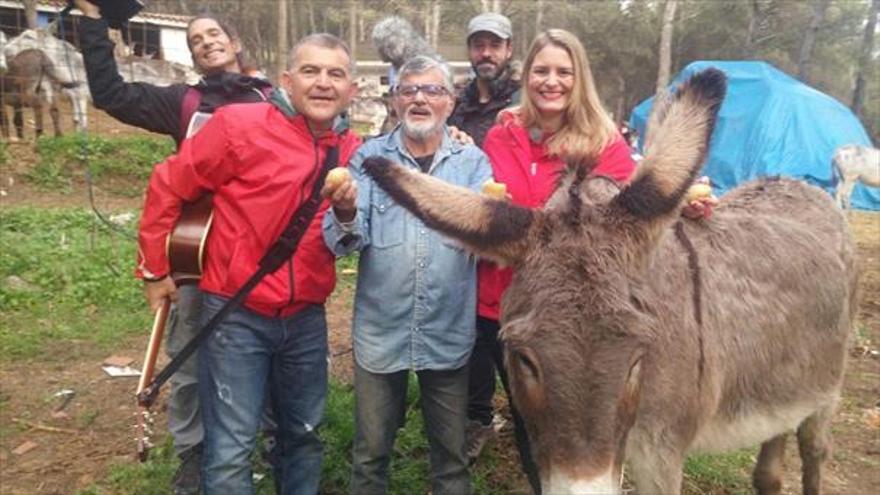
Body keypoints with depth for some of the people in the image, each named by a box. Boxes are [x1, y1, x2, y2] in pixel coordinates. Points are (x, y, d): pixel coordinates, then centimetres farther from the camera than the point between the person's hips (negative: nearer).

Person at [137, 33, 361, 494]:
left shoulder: (354, 151, 2)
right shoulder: (239, 124, -12)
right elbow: (168, 187, -4)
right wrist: (155, 268, 1)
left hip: (306, 316, 5)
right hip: (235, 313, -4)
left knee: (304, 434, 21)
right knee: (231, 450, 2)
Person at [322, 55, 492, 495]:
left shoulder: (472, 161, 1)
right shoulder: (369, 156, 0)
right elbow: (347, 240, -9)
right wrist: (345, 215, -31)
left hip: (448, 333, 0)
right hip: (380, 332, 0)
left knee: (451, 451, 18)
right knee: (371, 451, 17)